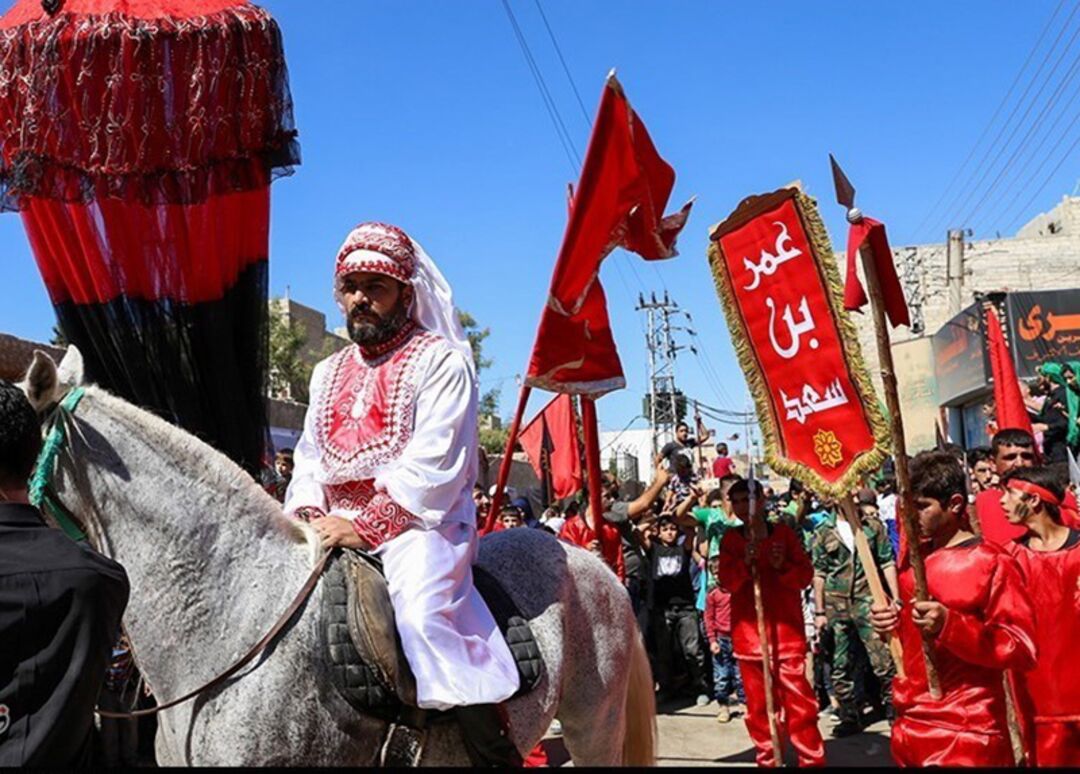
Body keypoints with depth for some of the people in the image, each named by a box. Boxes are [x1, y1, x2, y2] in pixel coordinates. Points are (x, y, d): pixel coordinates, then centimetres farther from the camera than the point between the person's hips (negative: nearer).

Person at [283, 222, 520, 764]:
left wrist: (367, 526, -19)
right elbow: (310, 459, 19)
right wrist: (309, 514, -3)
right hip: (339, 529, 8)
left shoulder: (440, 360, -1)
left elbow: (433, 463, -12)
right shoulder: (329, 373, 22)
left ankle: (494, 752, -24)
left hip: (420, 522, -7)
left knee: (422, 612, -31)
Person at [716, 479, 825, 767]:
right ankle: (767, 760, 21)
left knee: (798, 698, -4)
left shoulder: (784, 533, 3)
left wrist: (783, 566, -18)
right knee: (758, 702, 8)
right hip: (748, 631, 2)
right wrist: (745, 563, -21)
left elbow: (806, 574, 0)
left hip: (787, 630, -2)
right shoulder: (730, 539, 6)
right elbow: (725, 580, -4)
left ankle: (812, 760, 6)